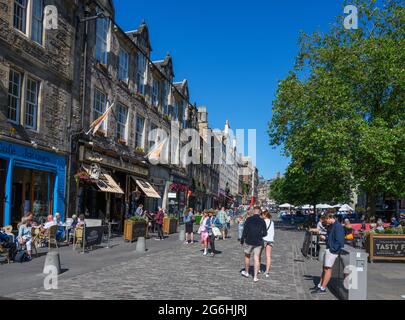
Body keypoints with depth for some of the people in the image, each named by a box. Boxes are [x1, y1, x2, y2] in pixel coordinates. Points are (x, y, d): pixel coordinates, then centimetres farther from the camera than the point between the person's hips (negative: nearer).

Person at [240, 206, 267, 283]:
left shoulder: (249, 220, -8)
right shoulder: (262, 221, -2)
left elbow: (244, 231, -8)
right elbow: (265, 233, 1)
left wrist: (242, 241, 0)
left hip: (249, 241, -1)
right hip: (258, 242, 1)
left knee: (247, 256, 18)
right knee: (256, 259, 5)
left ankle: (246, 272, 32)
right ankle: (255, 276, 2)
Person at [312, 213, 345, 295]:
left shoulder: (338, 226, -18)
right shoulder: (331, 226, 12)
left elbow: (339, 240, -23)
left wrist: (333, 249, -18)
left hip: (332, 251, -10)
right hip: (328, 249, 10)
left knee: (327, 269, -4)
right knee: (324, 268, 15)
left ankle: (323, 289, 1)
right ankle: (320, 285, 24)